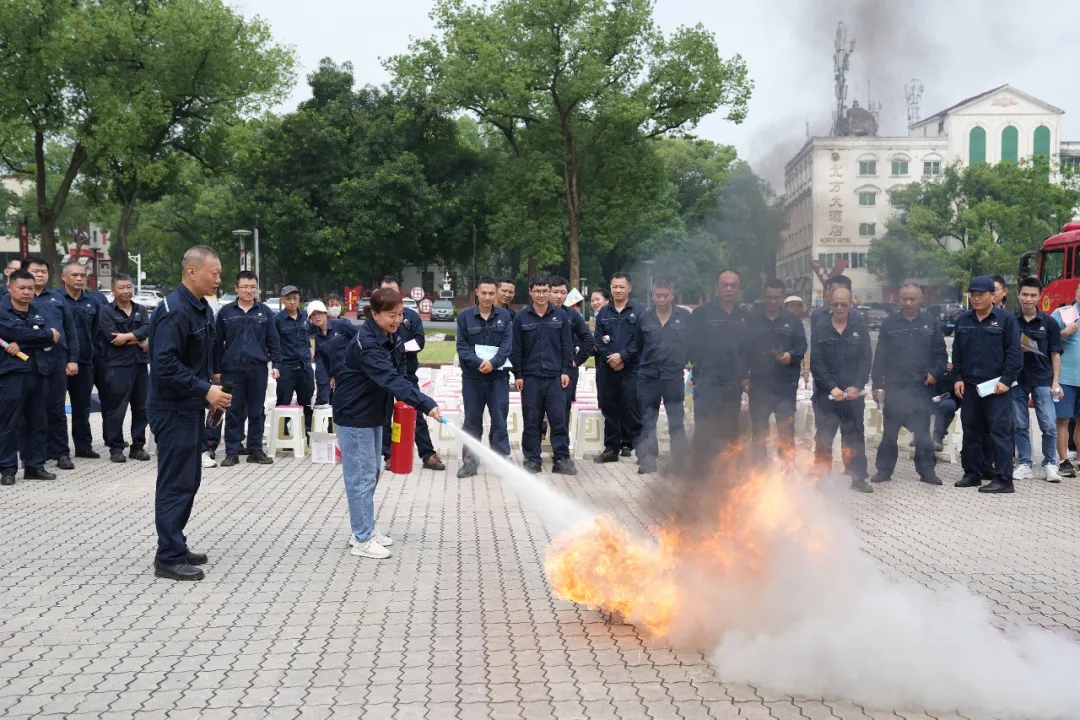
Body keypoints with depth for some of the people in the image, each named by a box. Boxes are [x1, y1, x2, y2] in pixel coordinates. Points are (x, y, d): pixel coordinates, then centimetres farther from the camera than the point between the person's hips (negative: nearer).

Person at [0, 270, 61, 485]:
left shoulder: (38, 308, 9)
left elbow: (53, 338, -1)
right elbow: (20, 333, -20)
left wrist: (21, 345, -15)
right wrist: (47, 334, -6)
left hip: (35, 370, 6)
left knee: (37, 421, 9)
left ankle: (34, 466, 18)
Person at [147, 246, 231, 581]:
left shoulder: (202, 309, 11)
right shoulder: (174, 311, -20)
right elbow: (165, 365, -26)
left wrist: (211, 393, 9)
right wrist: (206, 390, -24)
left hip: (191, 408, 10)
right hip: (174, 410, -10)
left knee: (189, 480, 16)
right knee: (176, 483, -4)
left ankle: (175, 545, 27)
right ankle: (169, 557, 3)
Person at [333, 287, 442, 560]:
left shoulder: (394, 336, 0)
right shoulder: (366, 344, -28)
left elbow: (398, 372, 11)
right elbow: (391, 379, -37)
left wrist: (407, 401, -4)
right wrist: (426, 404, -43)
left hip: (373, 411, 9)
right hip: (353, 414, -9)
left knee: (373, 471, 16)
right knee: (361, 476, -4)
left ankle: (363, 528, 29)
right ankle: (362, 539, 4)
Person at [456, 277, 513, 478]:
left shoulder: (504, 315, 3)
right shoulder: (465, 316, 0)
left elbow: (507, 344, -3)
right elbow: (462, 346, -3)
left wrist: (493, 362, -19)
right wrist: (478, 362, -18)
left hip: (497, 375, 0)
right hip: (472, 376, 0)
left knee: (500, 420, 2)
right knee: (472, 420, 7)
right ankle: (470, 461, 14)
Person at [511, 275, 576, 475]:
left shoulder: (560, 315, 4)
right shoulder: (521, 317, 2)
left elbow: (567, 345, 6)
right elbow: (516, 348, 3)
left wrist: (565, 371, 0)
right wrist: (517, 374, -1)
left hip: (555, 376, 0)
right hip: (530, 377, 0)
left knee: (559, 418, -1)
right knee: (531, 420, 4)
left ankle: (562, 459, 5)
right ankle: (532, 460, 11)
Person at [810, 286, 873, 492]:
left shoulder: (860, 330, 6)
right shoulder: (821, 331, 2)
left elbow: (866, 361, 2)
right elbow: (816, 363, -3)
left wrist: (857, 386, -12)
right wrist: (832, 387, -13)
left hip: (853, 393, 1)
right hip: (826, 394, -1)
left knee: (855, 436, 6)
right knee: (824, 437, 3)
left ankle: (858, 478, 13)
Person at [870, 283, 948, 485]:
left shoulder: (931, 323, 6)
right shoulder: (890, 323, 4)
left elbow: (941, 354, 8)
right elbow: (880, 356, 3)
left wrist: (935, 373, -9)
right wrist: (878, 384, -2)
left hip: (922, 388, 0)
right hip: (894, 387, 0)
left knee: (923, 432, 5)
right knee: (889, 432, 6)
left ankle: (927, 470, 12)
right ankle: (884, 469, 14)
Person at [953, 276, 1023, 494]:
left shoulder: (1006, 319, -3)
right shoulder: (963, 320, 12)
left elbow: (1014, 353, -6)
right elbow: (957, 353, 15)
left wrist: (1006, 380, -13)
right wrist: (957, 378, 5)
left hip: (995, 386, -5)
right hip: (969, 385, 5)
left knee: (1000, 432, -6)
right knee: (971, 432, 11)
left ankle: (1003, 480, -5)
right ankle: (972, 474, 21)